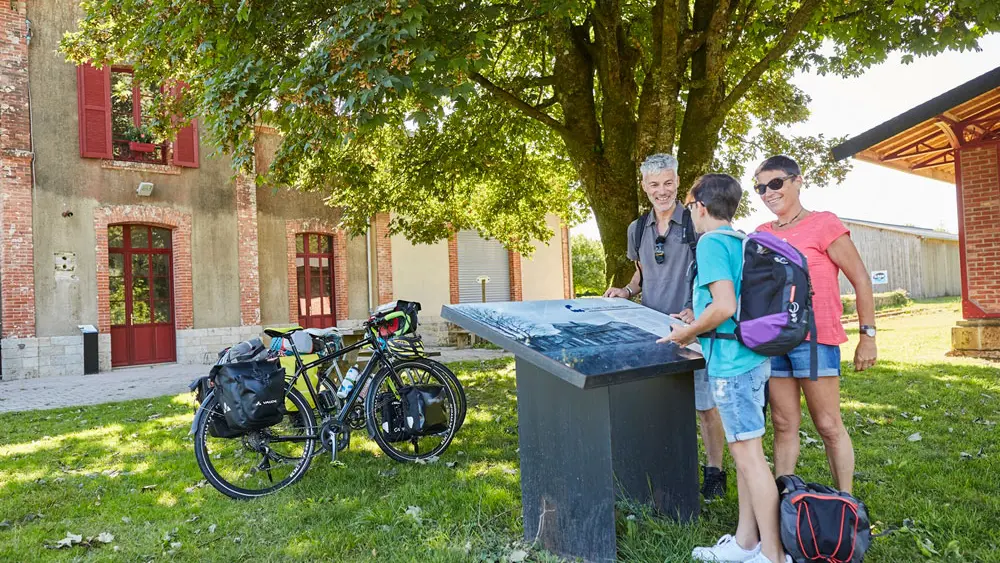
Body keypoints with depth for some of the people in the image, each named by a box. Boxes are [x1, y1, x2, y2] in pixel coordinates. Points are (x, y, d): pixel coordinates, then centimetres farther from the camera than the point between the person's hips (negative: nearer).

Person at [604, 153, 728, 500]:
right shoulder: (637, 229, 10)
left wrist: (695, 311, -23)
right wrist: (626, 291, 2)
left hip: (692, 326, -4)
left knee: (705, 405, 3)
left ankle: (713, 471, 19)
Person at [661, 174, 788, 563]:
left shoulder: (711, 242, -13)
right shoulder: (742, 242, 13)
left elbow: (724, 306, -23)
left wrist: (685, 334, -9)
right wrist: (694, 325, 24)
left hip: (731, 362, -9)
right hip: (752, 358, 9)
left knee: (749, 455, -2)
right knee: (745, 453, 15)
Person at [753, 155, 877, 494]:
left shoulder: (823, 224, -3)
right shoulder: (762, 234, 12)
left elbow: (861, 279, -3)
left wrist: (868, 335, -6)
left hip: (815, 339, -5)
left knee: (829, 427, 2)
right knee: (784, 425, 10)